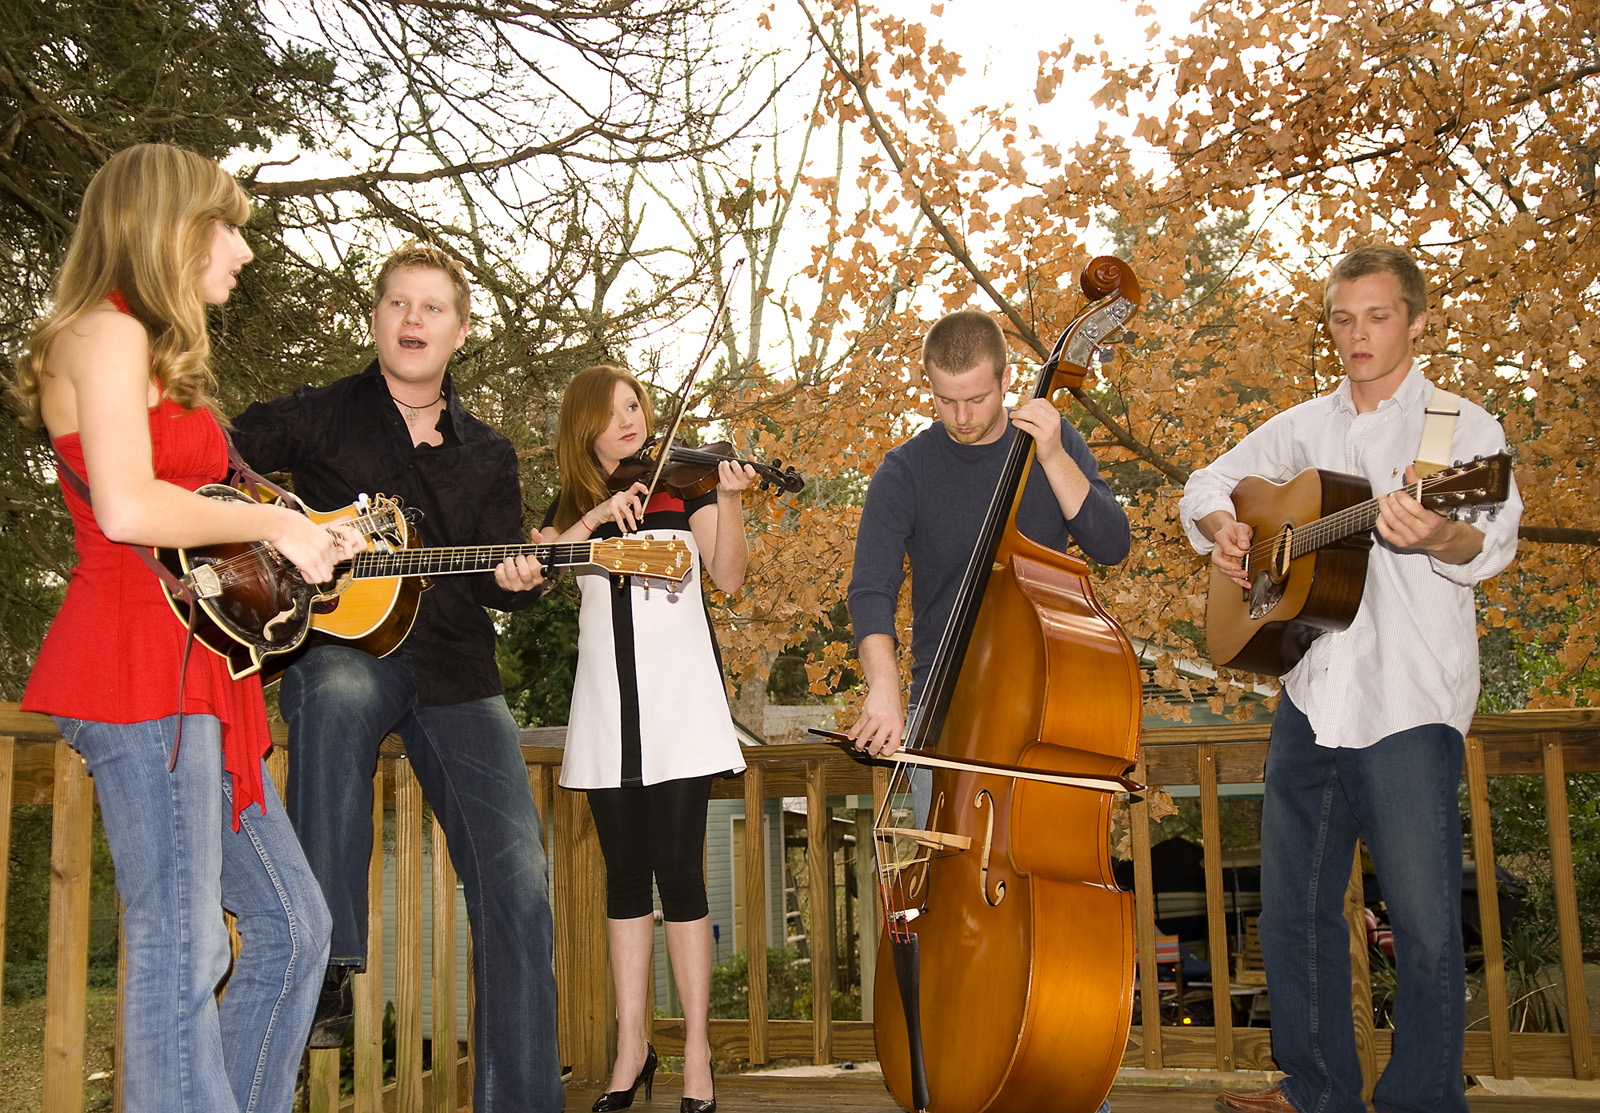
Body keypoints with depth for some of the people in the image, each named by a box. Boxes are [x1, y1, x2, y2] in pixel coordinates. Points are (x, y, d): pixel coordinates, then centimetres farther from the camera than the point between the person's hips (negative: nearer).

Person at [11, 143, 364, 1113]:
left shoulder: (159, 354, 24)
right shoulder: (106, 332, -6)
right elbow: (126, 507, -21)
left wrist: (309, 547, 14)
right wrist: (271, 522, -10)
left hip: (193, 671, 10)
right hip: (138, 666, -10)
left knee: (293, 924, 12)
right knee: (182, 944, -8)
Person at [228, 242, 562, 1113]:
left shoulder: (487, 454, 16)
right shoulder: (318, 418, 9)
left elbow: (499, 570, 12)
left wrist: (515, 578, -13)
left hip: (454, 671, 3)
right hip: (341, 646, -3)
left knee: (517, 881, -9)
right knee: (336, 696, -42)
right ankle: (327, 961, -36)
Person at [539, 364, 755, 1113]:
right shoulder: (572, 505, 13)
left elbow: (729, 577, -5)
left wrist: (729, 503, -20)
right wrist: (596, 516, -16)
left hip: (678, 698, -3)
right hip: (607, 702, 3)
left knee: (678, 870, -4)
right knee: (625, 874, 8)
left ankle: (697, 1049, 5)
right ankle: (632, 1048, 16)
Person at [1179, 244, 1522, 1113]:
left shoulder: (1463, 428, -2)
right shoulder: (1305, 427, 14)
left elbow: (1490, 544, -18)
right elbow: (1206, 483, 22)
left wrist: (1437, 537, -41)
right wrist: (1223, 528, -1)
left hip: (1408, 705, -5)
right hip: (1310, 697, 5)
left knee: (1426, 924, -4)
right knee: (1292, 910, 12)